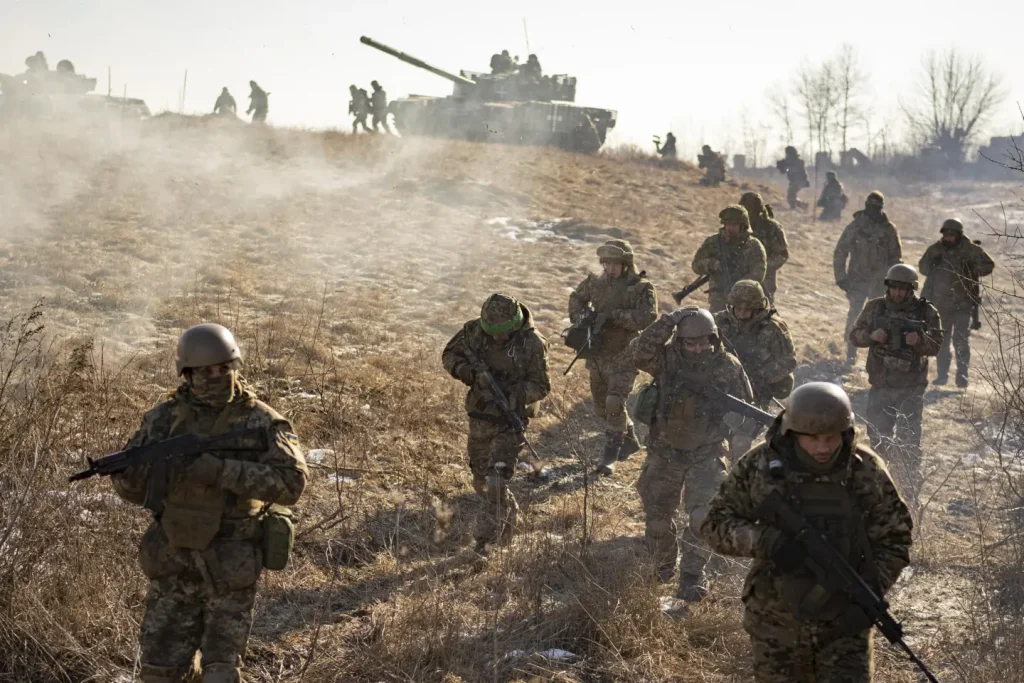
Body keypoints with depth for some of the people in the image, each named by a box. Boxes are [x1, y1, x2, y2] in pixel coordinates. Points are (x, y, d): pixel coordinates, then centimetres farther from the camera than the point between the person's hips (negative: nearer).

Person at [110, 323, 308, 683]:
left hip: (230, 571, -3)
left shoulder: (261, 422, -9)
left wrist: (221, 470, -30)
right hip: (173, 566, 3)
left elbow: (291, 482, -22)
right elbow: (132, 487, 3)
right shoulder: (166, 417, 1)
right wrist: (127, 465, -22)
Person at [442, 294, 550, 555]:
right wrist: (467, 371, -18)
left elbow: (540, 385, -14)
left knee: (497, 479, -17)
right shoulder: (474, 330, -8)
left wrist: (512, 395, -30)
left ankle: (486, 538, -10)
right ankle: (509, 514, 47)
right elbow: (449, 355, 4)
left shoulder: (533, 343, -18)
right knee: (481, 478, 19)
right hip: (480, 417, 5)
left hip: (512, 420, -5)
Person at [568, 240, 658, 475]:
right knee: (602, 406, 16)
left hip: (623, 358, -6)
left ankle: (610, 457, -7)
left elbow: (648, 316, -28)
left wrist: (613, 315, -31)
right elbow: (576, 297, 20)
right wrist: (580, 318, 0)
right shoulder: (596, 283, 2)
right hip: (598, 356, 6)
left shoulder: (641, 288, -14)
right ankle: (630, 440, 37)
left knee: (614, 404, -17)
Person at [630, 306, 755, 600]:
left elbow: (743, 408, 6)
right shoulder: (668, 360, -13)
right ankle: (663, 566, 40)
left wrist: (731, 420, -10)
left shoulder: (728, 367, -10)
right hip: (665, 452, 1)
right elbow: (639, 352, -34)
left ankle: (692, 576, 5)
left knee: (703, 516, -13)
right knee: (657, 514, 14)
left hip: (707, 455, -1)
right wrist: (669, 321, -36)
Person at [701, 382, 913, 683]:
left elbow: (894, 539, 1)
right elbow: (715, 524, -3)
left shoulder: (867, 471, -7)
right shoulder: (758, 467, -9)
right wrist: (761, 540, -23)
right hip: (776, 623, 0)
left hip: (845, 624, 0)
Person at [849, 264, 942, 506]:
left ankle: (911, 494, 2)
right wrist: (871, 335, -17)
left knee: (909, 443, -4)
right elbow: (854, 335, 4)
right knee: (877, 437, 12)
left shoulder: (925, 311, -4)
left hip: (911, 388, -3)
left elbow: (936, 345, -4)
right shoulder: (874, 307, 2)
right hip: (880, 386, 3)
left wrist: (919, 340, -25)